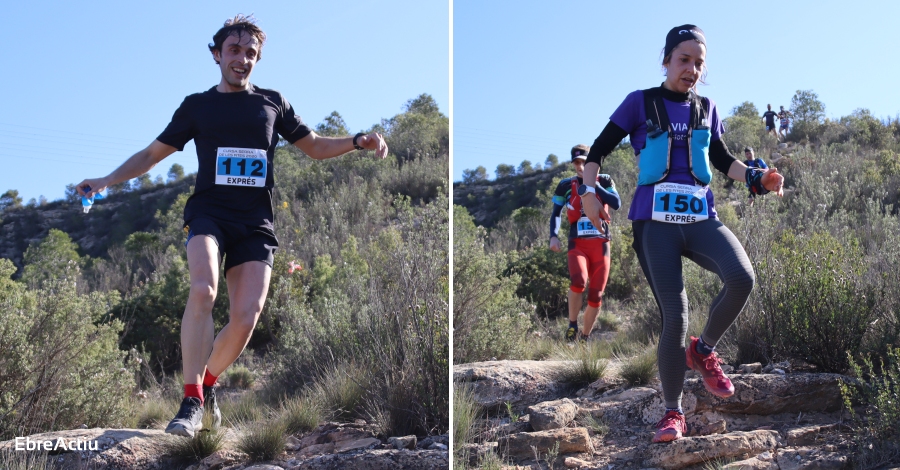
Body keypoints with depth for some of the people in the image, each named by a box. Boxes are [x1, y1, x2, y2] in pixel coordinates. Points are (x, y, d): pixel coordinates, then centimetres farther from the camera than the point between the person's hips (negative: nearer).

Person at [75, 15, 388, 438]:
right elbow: (152, 154, 17)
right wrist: (106, 181, 5)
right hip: (209, 212, -2)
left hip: (256, 221, 2)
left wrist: (357, 142, 3)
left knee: (246, 316, -12)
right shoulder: (197, 105, 13)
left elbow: (315, 147, 21)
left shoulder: (272, 102, 16)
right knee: (203, 289, -29)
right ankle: (192, 401, -24)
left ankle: (207, 382, 15)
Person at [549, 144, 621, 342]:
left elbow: (616, 204, -9)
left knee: (596, 296, 0)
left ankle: (585, 337, 18)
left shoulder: (604, 180, 6)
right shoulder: (566, 185, 6)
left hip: (600, 244, 1)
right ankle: (572, 324, -7)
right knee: (578, 281, -29)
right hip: (578, 244, -1)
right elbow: (556, 212, 12)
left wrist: (593, 185, -12)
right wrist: (553, 236, -3)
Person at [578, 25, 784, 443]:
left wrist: (756, 178, 6)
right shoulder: (640, 103, 4)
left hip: (701, 218, 3)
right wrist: (590, 193, -9)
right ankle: (673, 413, 5)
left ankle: (703, 350, 1)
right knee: (674, 317, -12)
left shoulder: (706, 109, 15)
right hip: (655, 221, -3)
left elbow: (722, 159, 25)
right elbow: (598, 149, 6)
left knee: (742, 278, -27)